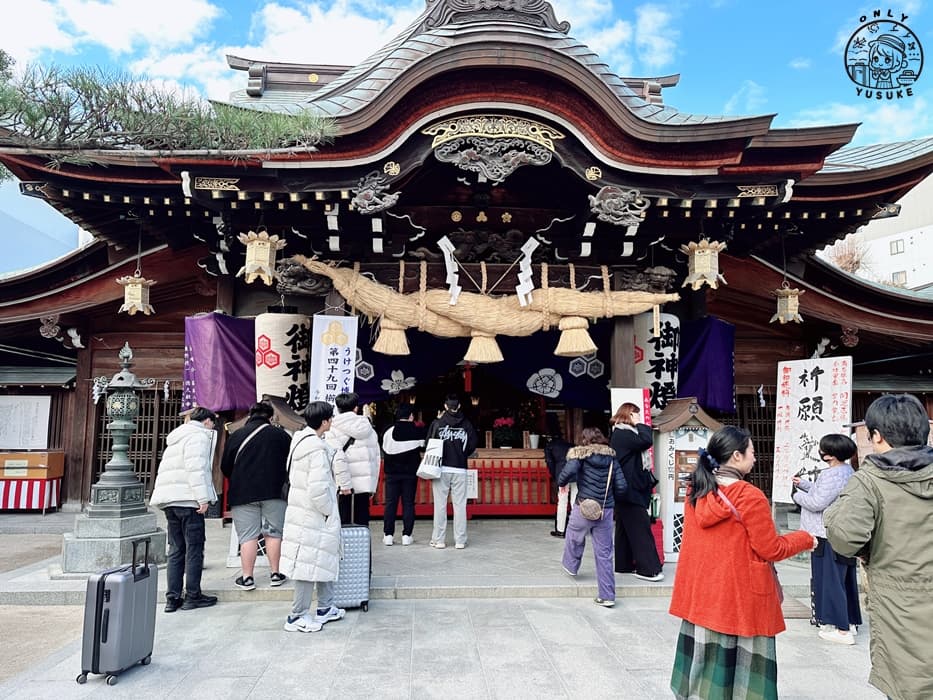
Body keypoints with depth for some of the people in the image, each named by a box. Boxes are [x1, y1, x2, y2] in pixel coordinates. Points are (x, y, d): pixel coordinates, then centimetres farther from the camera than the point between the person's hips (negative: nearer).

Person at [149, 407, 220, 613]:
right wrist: (203, 498, -18)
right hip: (188, 499, -9)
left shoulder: (176, 438, 25)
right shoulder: (199, 436, -5)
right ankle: (193, 596, 4)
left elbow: (166, 469, 23)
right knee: (194, 549, -1)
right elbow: (196, 468, -17)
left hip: (169, 500, 9)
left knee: (176, 550, 11)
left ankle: (172, 598, 11)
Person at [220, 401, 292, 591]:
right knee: (273, 533, 9)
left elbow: (225, 467, 7)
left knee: (248, 536, 3)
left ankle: (247, 577, 5)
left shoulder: (236, 435, 4)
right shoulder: (281, 435, 2)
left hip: (243, 493, 0)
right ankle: (275, 574, 12)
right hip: (273, 491, 0)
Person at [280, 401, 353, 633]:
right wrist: (329, 510, -12)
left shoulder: (301, 440, 7)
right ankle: (297, 616, 13)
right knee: (310, 564, 2)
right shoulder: (317, 449, -23)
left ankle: (325, 608, 31)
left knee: (326, 559, 19)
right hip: (314, 515, -10)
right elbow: (318, 490, -26)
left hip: (302, 511, 10)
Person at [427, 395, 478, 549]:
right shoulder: (467, 424, 1)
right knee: (460, 504, 6)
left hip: (441, 469, -1)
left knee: (440, 505, 5)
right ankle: (460, 540, 7)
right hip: (460, 470, 1)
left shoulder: (437, 423, -3)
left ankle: (438, 540, 8)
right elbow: (472, 445, 2)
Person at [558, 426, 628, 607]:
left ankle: (570, 565, 47)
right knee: (604, 553, 8)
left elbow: (569, 471, -22)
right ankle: (607, 596, 10)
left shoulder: (581, 453, -3)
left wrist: (562, 483, -2)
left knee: (574, 535, 27)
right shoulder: (611, 457, 7)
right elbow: (621, 486, 2)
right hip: (606, 511, 3)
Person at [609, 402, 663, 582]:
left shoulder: (622, 434, 17)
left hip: (627, 490, 11)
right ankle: (647, 568, -4)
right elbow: (646, 441, -26)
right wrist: (639, 424, -13)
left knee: (626, 528, 13)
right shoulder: (622, 434, -15)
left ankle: (624, 564, 19)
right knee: (640, 528, -7)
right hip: (630, 490, -11)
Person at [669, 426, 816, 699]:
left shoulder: (696, 492, 3)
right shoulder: (750, 497, -18)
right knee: (739, 667, 6)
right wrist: (805, 538, 5)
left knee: (705, 661, 15)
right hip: (740, 598, -6)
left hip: (701, 593, 6)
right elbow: (771, 550, -10)